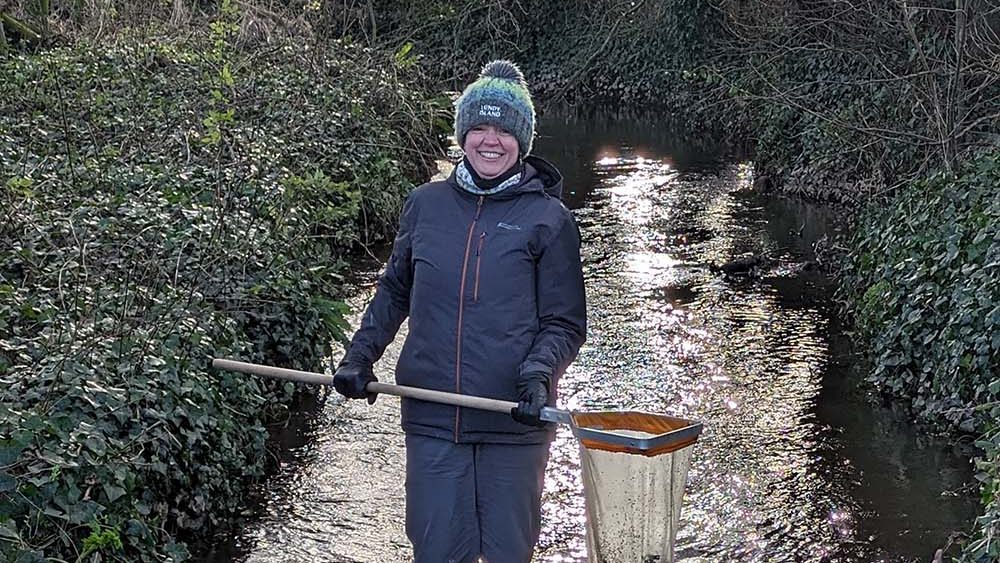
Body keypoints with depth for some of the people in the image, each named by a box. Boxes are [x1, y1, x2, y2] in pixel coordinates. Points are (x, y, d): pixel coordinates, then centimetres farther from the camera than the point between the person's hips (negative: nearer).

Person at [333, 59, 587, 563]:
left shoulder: (548, 219, -2)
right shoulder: (424, 205, 6)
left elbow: (565, 323, 0)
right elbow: (394, 291, 18)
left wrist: (538, 374, -17)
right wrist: (360, 355, 8)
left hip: (513, 421, -2)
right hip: (432, 417, 2)